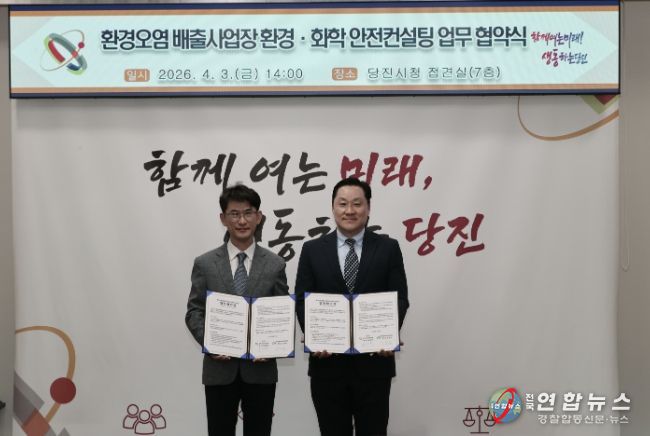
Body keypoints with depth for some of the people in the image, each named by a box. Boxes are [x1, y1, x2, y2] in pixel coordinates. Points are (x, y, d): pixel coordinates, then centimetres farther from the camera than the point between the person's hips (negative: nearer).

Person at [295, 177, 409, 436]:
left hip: (374, 361, 0)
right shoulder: (312, 250, 5)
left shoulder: (388, 248, 4)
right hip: (327, 361, 1)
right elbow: (302, 301, 2)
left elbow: (400, 299, 0)